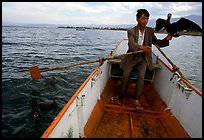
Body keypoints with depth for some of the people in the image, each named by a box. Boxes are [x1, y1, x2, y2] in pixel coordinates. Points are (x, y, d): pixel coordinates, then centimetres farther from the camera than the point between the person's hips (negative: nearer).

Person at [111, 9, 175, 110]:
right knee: (126, 76, -6)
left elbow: (157, 43, 8)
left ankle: (137, 100, -3)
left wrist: (166, 39, -12)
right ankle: (120, 95, 15)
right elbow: (131, 44, -24)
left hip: (144, 58, 2)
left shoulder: (150, 31, 4)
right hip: (132, 57, -1)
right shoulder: (131, 31, -7)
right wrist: (141, 47, -44)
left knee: (141, 77, -13)